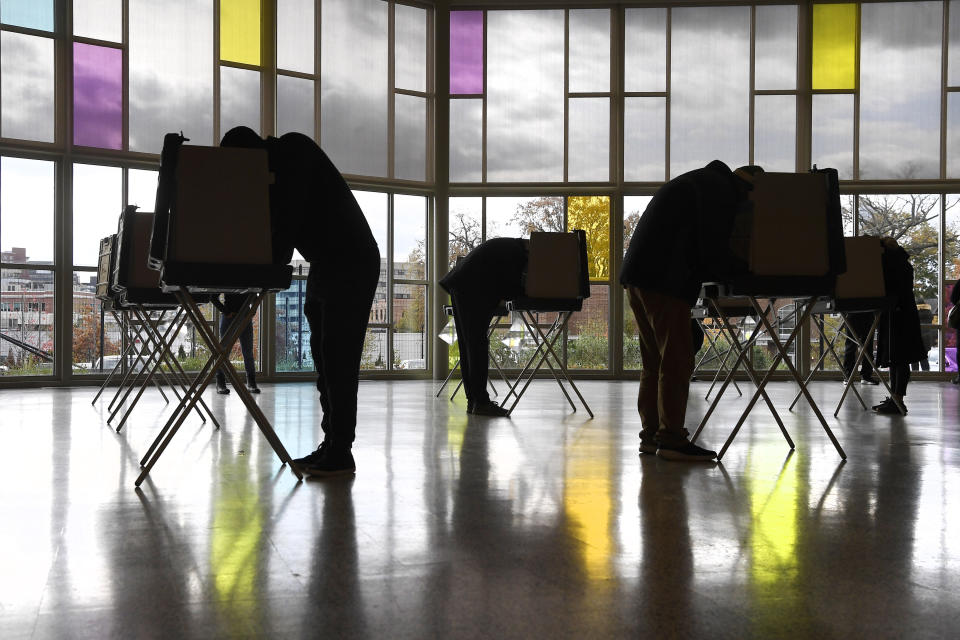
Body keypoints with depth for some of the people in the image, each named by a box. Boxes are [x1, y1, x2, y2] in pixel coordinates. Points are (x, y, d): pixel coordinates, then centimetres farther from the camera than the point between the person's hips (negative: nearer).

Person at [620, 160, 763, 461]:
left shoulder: (700, 180, 26)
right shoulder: (721, 190, -6)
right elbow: (713, 251, -13)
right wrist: (737, 270, 4)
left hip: (639, 275, 10)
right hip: (663, 281, -10)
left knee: (655, 359, 13)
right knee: (677, 359, -8)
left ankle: (651, 434, 18)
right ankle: (671, 438, -7)